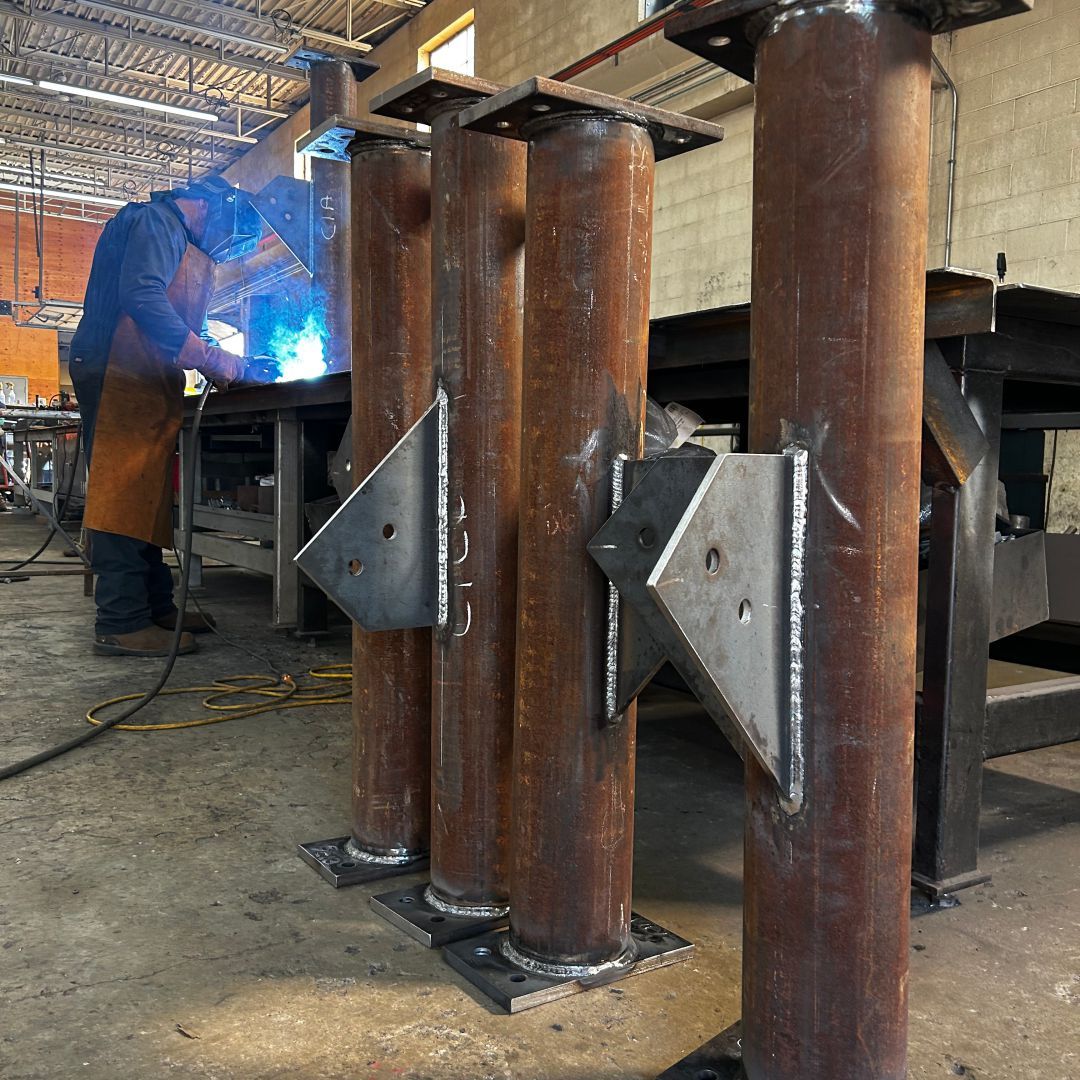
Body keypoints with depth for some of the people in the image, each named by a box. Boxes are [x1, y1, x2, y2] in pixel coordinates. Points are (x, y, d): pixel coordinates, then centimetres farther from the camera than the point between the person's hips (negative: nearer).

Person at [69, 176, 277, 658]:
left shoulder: (185, 244, 27)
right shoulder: (156, 222, -5)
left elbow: (178, 326, 25)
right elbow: (141, 297, -21)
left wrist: (233, 365, 12)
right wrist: (209, 357, -20)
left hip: (147, 383, 11)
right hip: (121, 377, -11)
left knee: (145, 496, 11)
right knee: (124, 494, -13)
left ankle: (155, 606, 18)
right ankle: (122, 623, -13)